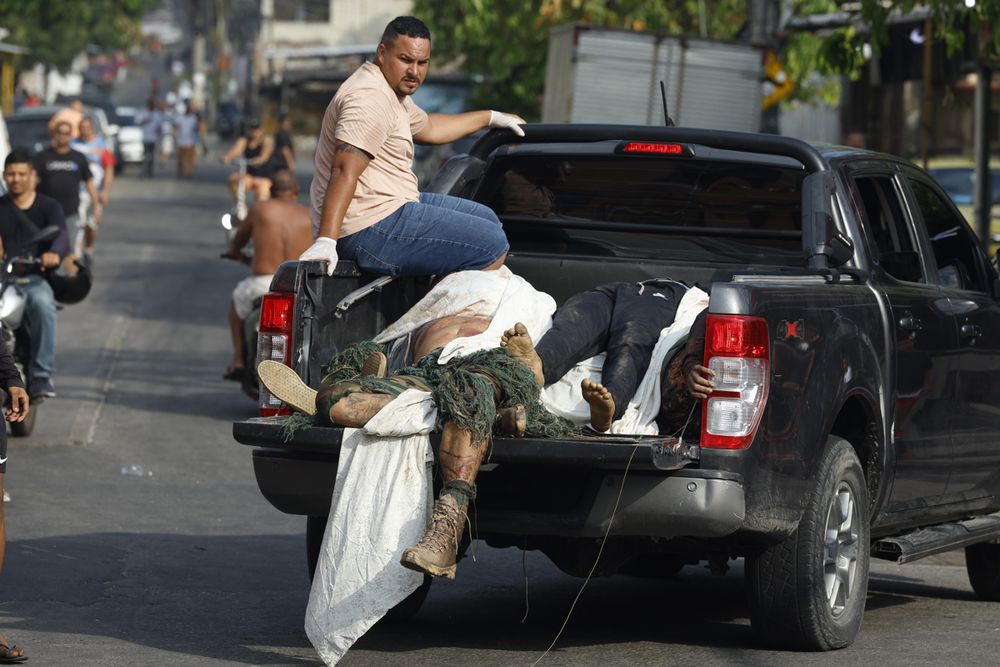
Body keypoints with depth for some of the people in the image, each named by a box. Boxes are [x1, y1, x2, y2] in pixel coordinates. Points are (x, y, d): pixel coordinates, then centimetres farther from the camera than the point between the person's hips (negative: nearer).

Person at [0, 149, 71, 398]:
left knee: (42, 304, -36)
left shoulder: (49, 207, 8)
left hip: (34, 278, -2)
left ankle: (41, 376, -31)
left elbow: (62, 235, -11)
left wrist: (54, 253, -34)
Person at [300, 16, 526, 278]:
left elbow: (427, 128, 39)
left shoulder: (394, 93, 18)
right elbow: (345, 171, -28)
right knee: (492, 246, -12)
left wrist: (491, 118, 45)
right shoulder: (371, 99, -17)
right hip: (370, 231, -12)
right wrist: (325, 241, -37)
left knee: (486, 219, 20)